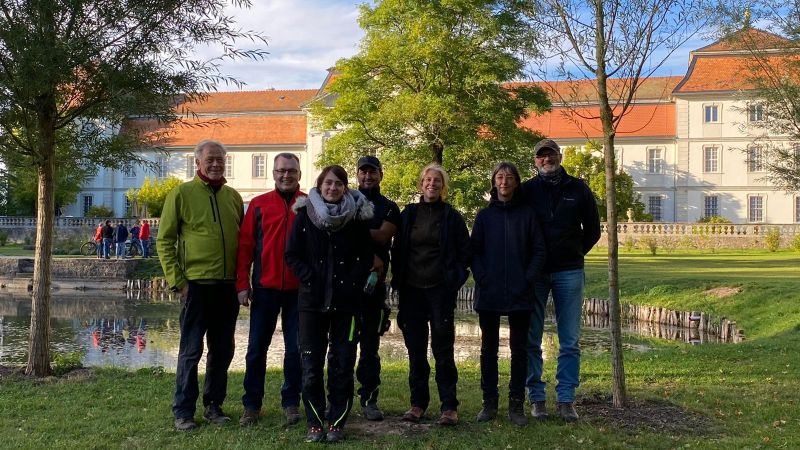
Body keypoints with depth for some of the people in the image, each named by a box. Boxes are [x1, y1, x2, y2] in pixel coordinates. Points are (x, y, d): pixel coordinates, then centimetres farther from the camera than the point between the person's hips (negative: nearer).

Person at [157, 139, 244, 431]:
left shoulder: (233, 197, 11)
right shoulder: (181, 194, -3)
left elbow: (244, 239, 18)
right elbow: (165, 241, -4)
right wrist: (177, 281, -10)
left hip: (228, 286, 5)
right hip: (196, 284, -4)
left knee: (223, 350, 11)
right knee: (191, 351, 1)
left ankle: (213, 405, 24)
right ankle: (183, 411, 12)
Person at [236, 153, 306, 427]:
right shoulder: (259, 205, 4)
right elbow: (245, 245, 2)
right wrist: (242, 284, -4)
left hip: (298, 289, 0)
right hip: (265, 288, 0)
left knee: (295, 349, 7)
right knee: (257, 348, 6)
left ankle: (291, 402, 21)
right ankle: (251, 404, 18)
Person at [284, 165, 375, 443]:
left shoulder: (356, 217, 3)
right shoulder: (304, 216, 3)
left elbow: (366, 255, 5)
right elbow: (292, 254, 4)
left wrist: (354, 283, -7)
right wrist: (309, 278, -8)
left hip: (346, 302, 0)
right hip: (312, 300, 0)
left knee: (343, 363, 3)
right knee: (312, 363, 2)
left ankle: (337, 423, 12)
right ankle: (314, 424, 12)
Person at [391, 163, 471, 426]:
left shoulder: (452, 216, 2)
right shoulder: (408, 214, 9)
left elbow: (465, 251, 5)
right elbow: (397, 250, 12)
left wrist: (456, 278, -3)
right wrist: (398, 278, 5)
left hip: (440, 290, -3)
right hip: (411, 290, 3)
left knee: (443, 349, -4)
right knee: (416, 350, 7)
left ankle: (449, 407, 2)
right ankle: (418, 403, 16)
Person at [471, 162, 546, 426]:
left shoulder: (527, 214, 4)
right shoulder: (484, 215, 8)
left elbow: (538, 250, 2)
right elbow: (474, 251, 4)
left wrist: (528, 280, -9)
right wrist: (481, 278, -9)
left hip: (520, 294, -1)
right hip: (489, 294, 1)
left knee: (519, 349, 4)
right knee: (488, 349, 8)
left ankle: (517, 405, 12)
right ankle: (489, 402, 17)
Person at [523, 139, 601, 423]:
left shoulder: (578, 189, 5)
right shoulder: (526, 190, 3)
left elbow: (593, 231, 12)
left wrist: (574, 255, 11)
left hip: (569, 272, 1)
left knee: (570, 341, 3)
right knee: (531, 340, 2)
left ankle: (566, 399, 11)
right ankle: (536, 397, 12)